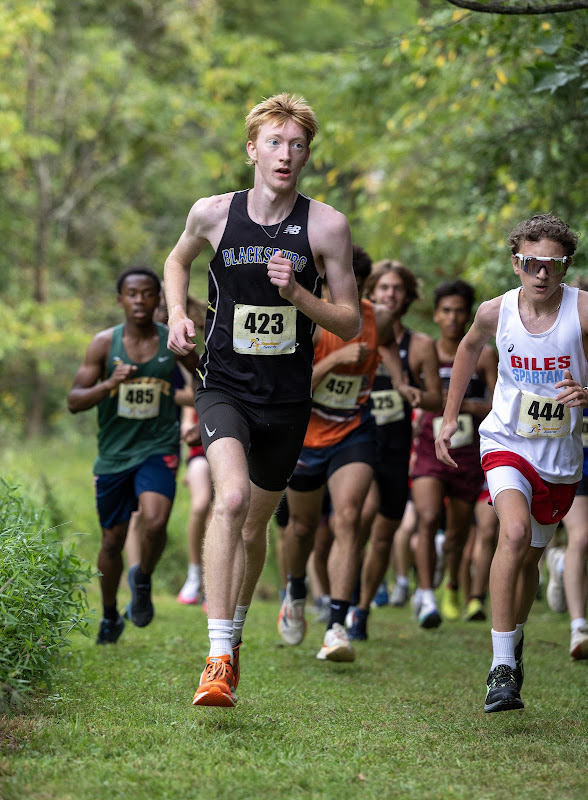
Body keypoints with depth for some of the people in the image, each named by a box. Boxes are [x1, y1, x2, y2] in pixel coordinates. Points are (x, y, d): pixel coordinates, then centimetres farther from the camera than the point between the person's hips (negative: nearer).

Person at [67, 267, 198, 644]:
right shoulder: (104, 343, -4)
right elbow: (74, 401, -6)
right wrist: (108, 384, -22)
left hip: (158, 448, -1)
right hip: (114, 454, 1)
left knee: (155, 521, -27)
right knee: (113, 541, 11)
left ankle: (143, 578, 4)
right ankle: (110, 617, 34)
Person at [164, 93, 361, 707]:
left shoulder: (327, 226, -5)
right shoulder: (212, 213, -3)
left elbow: (350, 322, 0)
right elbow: (178, 259, 20)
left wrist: (297, 294, -17)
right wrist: (178, 315, 2)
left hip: (288, 398, 2)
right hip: (224, 386, -1)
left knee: (254, 527, 14)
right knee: (231, 498, -26)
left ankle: (234, 629, 41)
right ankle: (219, 658, -27)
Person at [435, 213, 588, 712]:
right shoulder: (496, 311, -9)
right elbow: (470, 347, 14)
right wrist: (450, 419, 14)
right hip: (507, 442, -1)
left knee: (530, 557, 14)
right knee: (514, 533, -26)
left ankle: (514, 639, 44)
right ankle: (501, 669, -23)